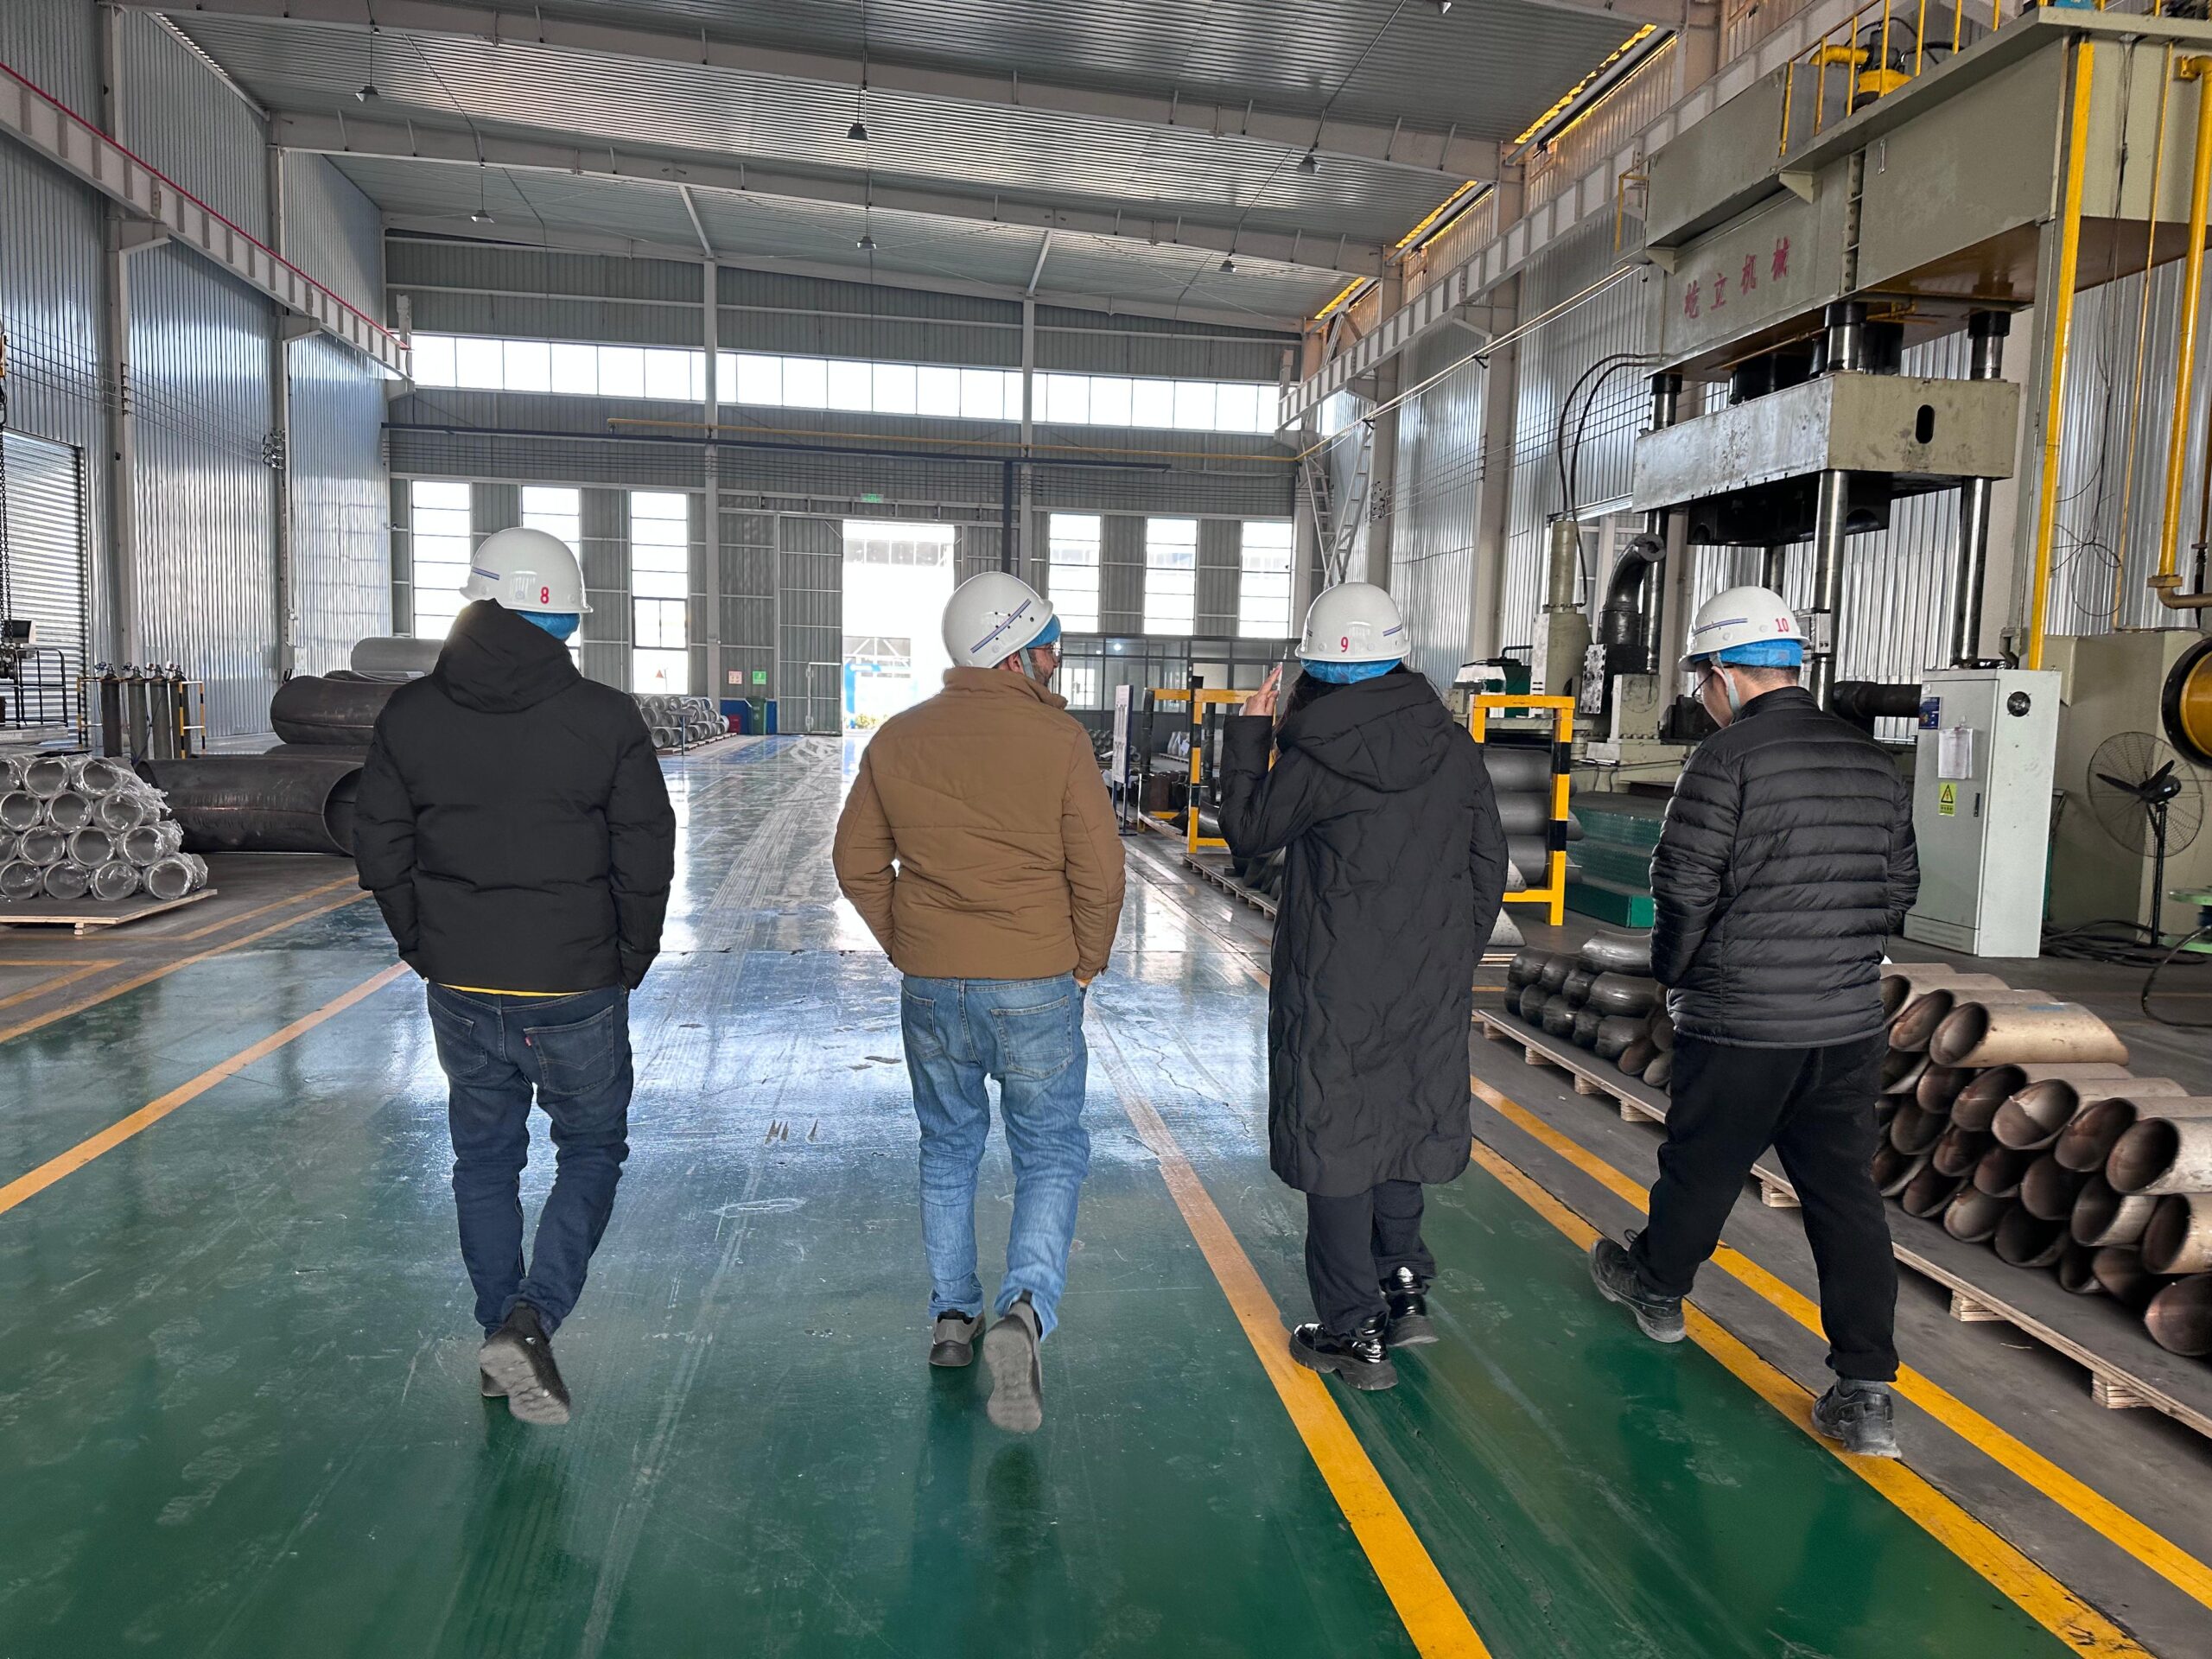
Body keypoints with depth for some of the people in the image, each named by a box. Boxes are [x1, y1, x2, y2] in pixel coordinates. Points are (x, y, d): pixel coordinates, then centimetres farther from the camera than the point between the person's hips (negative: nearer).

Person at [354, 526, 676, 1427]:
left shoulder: (409, 714, -1)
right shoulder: (606, 719, -11)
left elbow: (381, 852, 4)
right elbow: (647, 857, -7)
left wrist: (428, 951, 17)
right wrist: (629, 962, 8)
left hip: (461, 991, 3)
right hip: (576, 990, -3)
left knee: (485, 1158, 20)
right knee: (591, 1150, 15)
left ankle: (502, 1338, 31)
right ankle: (530, 1319, -1)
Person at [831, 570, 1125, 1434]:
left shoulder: (897, 739, 2)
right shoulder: (1060, 738, -10)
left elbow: (857, 863, 7)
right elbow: (1099, 871, -9)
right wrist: (1086, 963, 6)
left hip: (931, 988, 4)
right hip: (1037, 986, -3)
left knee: (948, 1149, 21)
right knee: (1050, 1153, 10)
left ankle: (951, 1315, 28)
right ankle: (1025, 1308, -9)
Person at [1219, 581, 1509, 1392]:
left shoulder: (1316, 756, -15)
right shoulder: (1455, 747, 2)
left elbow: (1248, 830, 0)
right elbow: (1489, 866, 8)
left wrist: (1247, 734, 8)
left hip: (1334, 989, -5)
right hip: (1431, 986, 5)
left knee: (1334, 1142, 6)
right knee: (1403, 1123, 21)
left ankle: (1355, 1332, 13)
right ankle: (1404, 1285, 24)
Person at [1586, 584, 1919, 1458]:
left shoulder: (1726, 757, -15)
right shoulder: (1873, 763, 6)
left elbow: (1683, 887, -15)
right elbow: (1900, 888, 13)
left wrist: (1673, 971, 3)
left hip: (1739, 1024, -5)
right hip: (1853, 1019, 6)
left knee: (1701, 1166, 15)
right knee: (1846, 1189, 9)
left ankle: (1654, 1283, 39)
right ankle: (1866, 1391, 10)